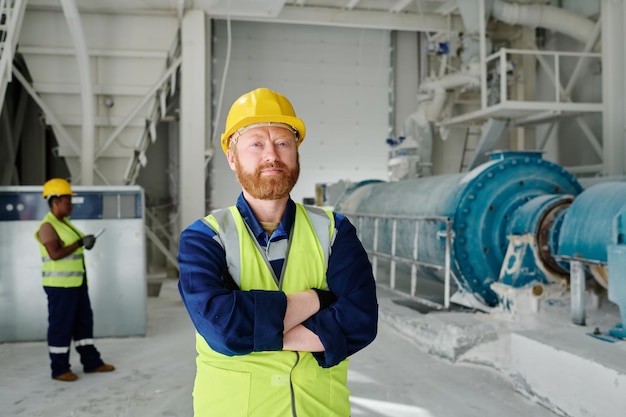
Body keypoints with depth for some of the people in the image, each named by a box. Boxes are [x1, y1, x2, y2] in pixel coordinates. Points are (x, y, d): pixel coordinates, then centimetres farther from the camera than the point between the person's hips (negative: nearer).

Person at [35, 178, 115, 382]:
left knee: (84, 321, 13)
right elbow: (55, 254, -25)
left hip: (76, 282, 10)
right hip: (60, 285, -10)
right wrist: (80, 243, -21)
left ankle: (91, 362, 22)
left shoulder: (64, 222, 14)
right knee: (61, 325, -1)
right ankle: (59, 369, 10)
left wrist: (85, 242, 7)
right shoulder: (47, 226, -15)